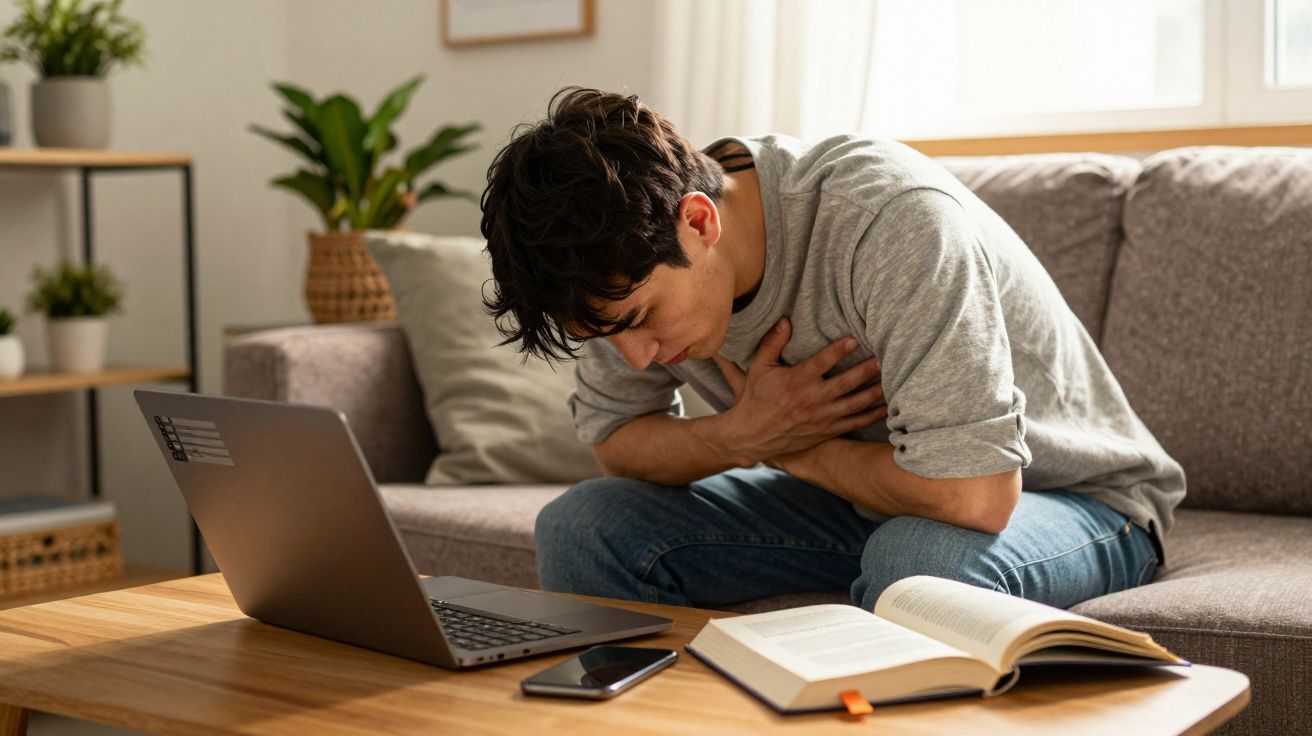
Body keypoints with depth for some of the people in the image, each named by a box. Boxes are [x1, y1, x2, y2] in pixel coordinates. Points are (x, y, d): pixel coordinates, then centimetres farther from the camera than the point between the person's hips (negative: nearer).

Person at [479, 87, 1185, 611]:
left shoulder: (893, 220, -34)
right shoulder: (633, 262, -13)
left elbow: (972, 495, -38)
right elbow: (612, 441, 0)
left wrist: (796, 452, -21)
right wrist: (742, 437, -21)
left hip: (1069, 495, -5)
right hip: (856, 494, 6)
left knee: (922, 560, -41)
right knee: (582, 525, -10)